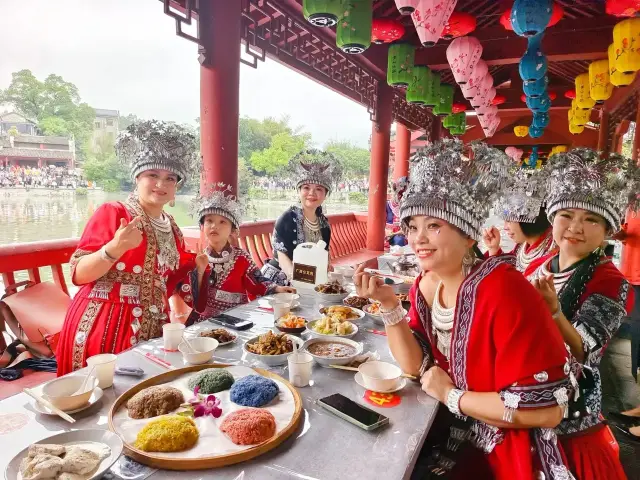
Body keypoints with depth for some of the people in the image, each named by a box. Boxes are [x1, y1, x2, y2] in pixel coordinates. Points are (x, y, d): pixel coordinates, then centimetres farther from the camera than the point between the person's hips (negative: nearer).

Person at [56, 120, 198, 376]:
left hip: (152, 329, 6)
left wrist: (191, 269, 4)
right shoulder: (112, 212, -9)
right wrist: (115, 248, -27)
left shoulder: (172, 229, 9)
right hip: (103, 327, -5)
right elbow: (78, 275, -12)